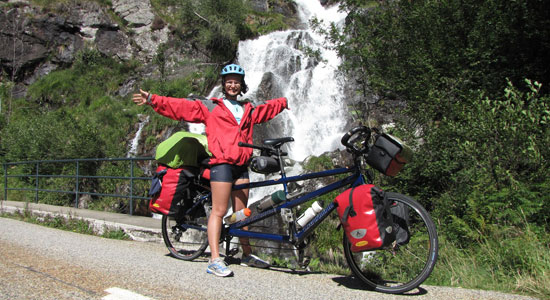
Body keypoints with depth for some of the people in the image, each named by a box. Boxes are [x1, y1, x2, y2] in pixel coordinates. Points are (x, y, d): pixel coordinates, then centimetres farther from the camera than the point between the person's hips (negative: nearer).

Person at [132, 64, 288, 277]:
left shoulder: (249, 110, 22)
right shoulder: (211, 108, 6)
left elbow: (268, 108, 41)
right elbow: (181, 107, -1)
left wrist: (285, 102, 54)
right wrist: (152, 100, -9)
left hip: (241, 165, 6)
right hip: (221, 163, -5)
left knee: (241, 212, 13)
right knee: (219, 211, -9)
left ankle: (247, 255, 23)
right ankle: (215, 260, -8)